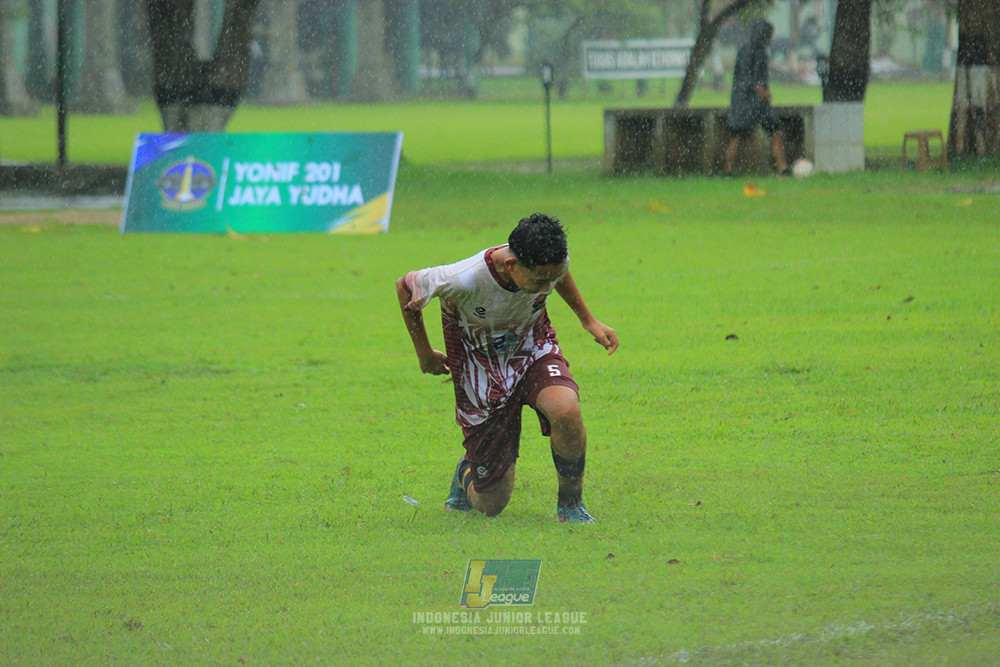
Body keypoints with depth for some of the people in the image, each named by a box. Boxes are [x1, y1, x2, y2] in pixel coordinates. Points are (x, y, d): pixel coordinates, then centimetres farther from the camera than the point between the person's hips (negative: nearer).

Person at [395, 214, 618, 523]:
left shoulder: (552, 265, -21)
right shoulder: (464, 280, -34)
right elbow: (406, 286, -12)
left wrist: (589, 321, 12)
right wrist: (424, 353, 0)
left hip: (533, 349, 3)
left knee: (566, 411, -35)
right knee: (492, 504, -1)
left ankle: (570, 503, -8)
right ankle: (466, 475, 39)